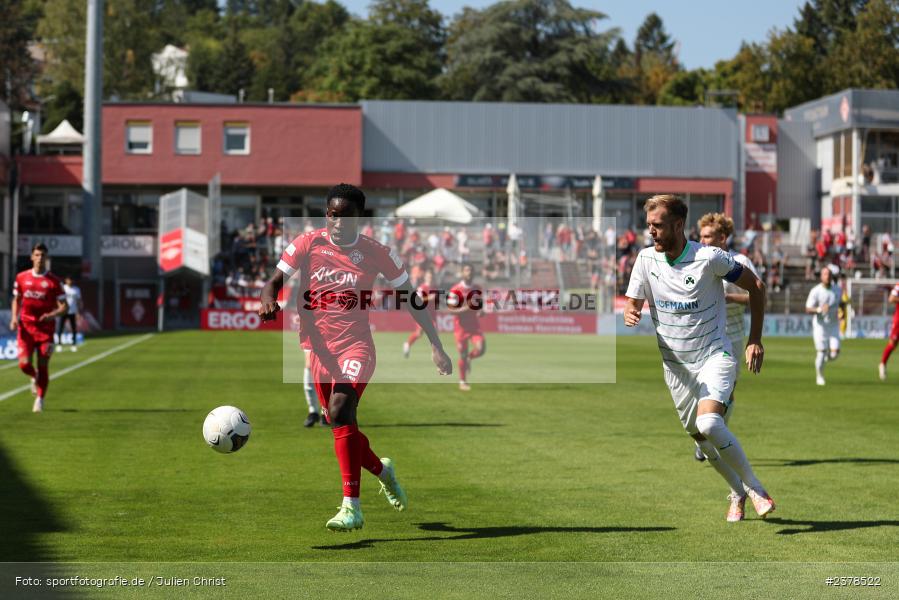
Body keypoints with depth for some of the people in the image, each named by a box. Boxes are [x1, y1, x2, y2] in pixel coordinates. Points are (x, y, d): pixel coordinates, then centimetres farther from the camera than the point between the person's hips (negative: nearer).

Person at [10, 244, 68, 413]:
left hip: (45, 328, -1)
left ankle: (40, 399, 12)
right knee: (24, 364, -9)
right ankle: (34, 377, 26)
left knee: (43, 366, -2)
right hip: (26, 328, 1)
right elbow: (16, 300, 17)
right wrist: (14, 318, 0)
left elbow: (64, 306, -1)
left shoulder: (53, 281, -2)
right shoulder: (21, 278, 4)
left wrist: (51, 315, -21)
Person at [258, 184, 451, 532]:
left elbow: (409, 299, 5)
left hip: (356, 346, -4)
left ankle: (352, 507, -29)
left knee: (340, 409, -27)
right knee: (340, 424, 11)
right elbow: (275, 280, -2)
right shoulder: (308, 244, 0)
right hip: (320, 348, 4)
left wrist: (436, 346, 4)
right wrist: (268, 300, -27)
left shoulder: (376, 253, -3)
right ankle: (382, 470, 44)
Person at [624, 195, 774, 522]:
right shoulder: (646, 259, -3)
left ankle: (755, 488, -10)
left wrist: (755, 340, -4)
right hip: (676, 364, 5)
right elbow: (633, 303, 5)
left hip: (715, 356, -5)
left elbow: (755, 285, -4)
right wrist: (631, 314, -21)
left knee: (709, 424, -27)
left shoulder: (710, 258, -16)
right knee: (700, 437, 8)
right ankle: (737, 492, 32)